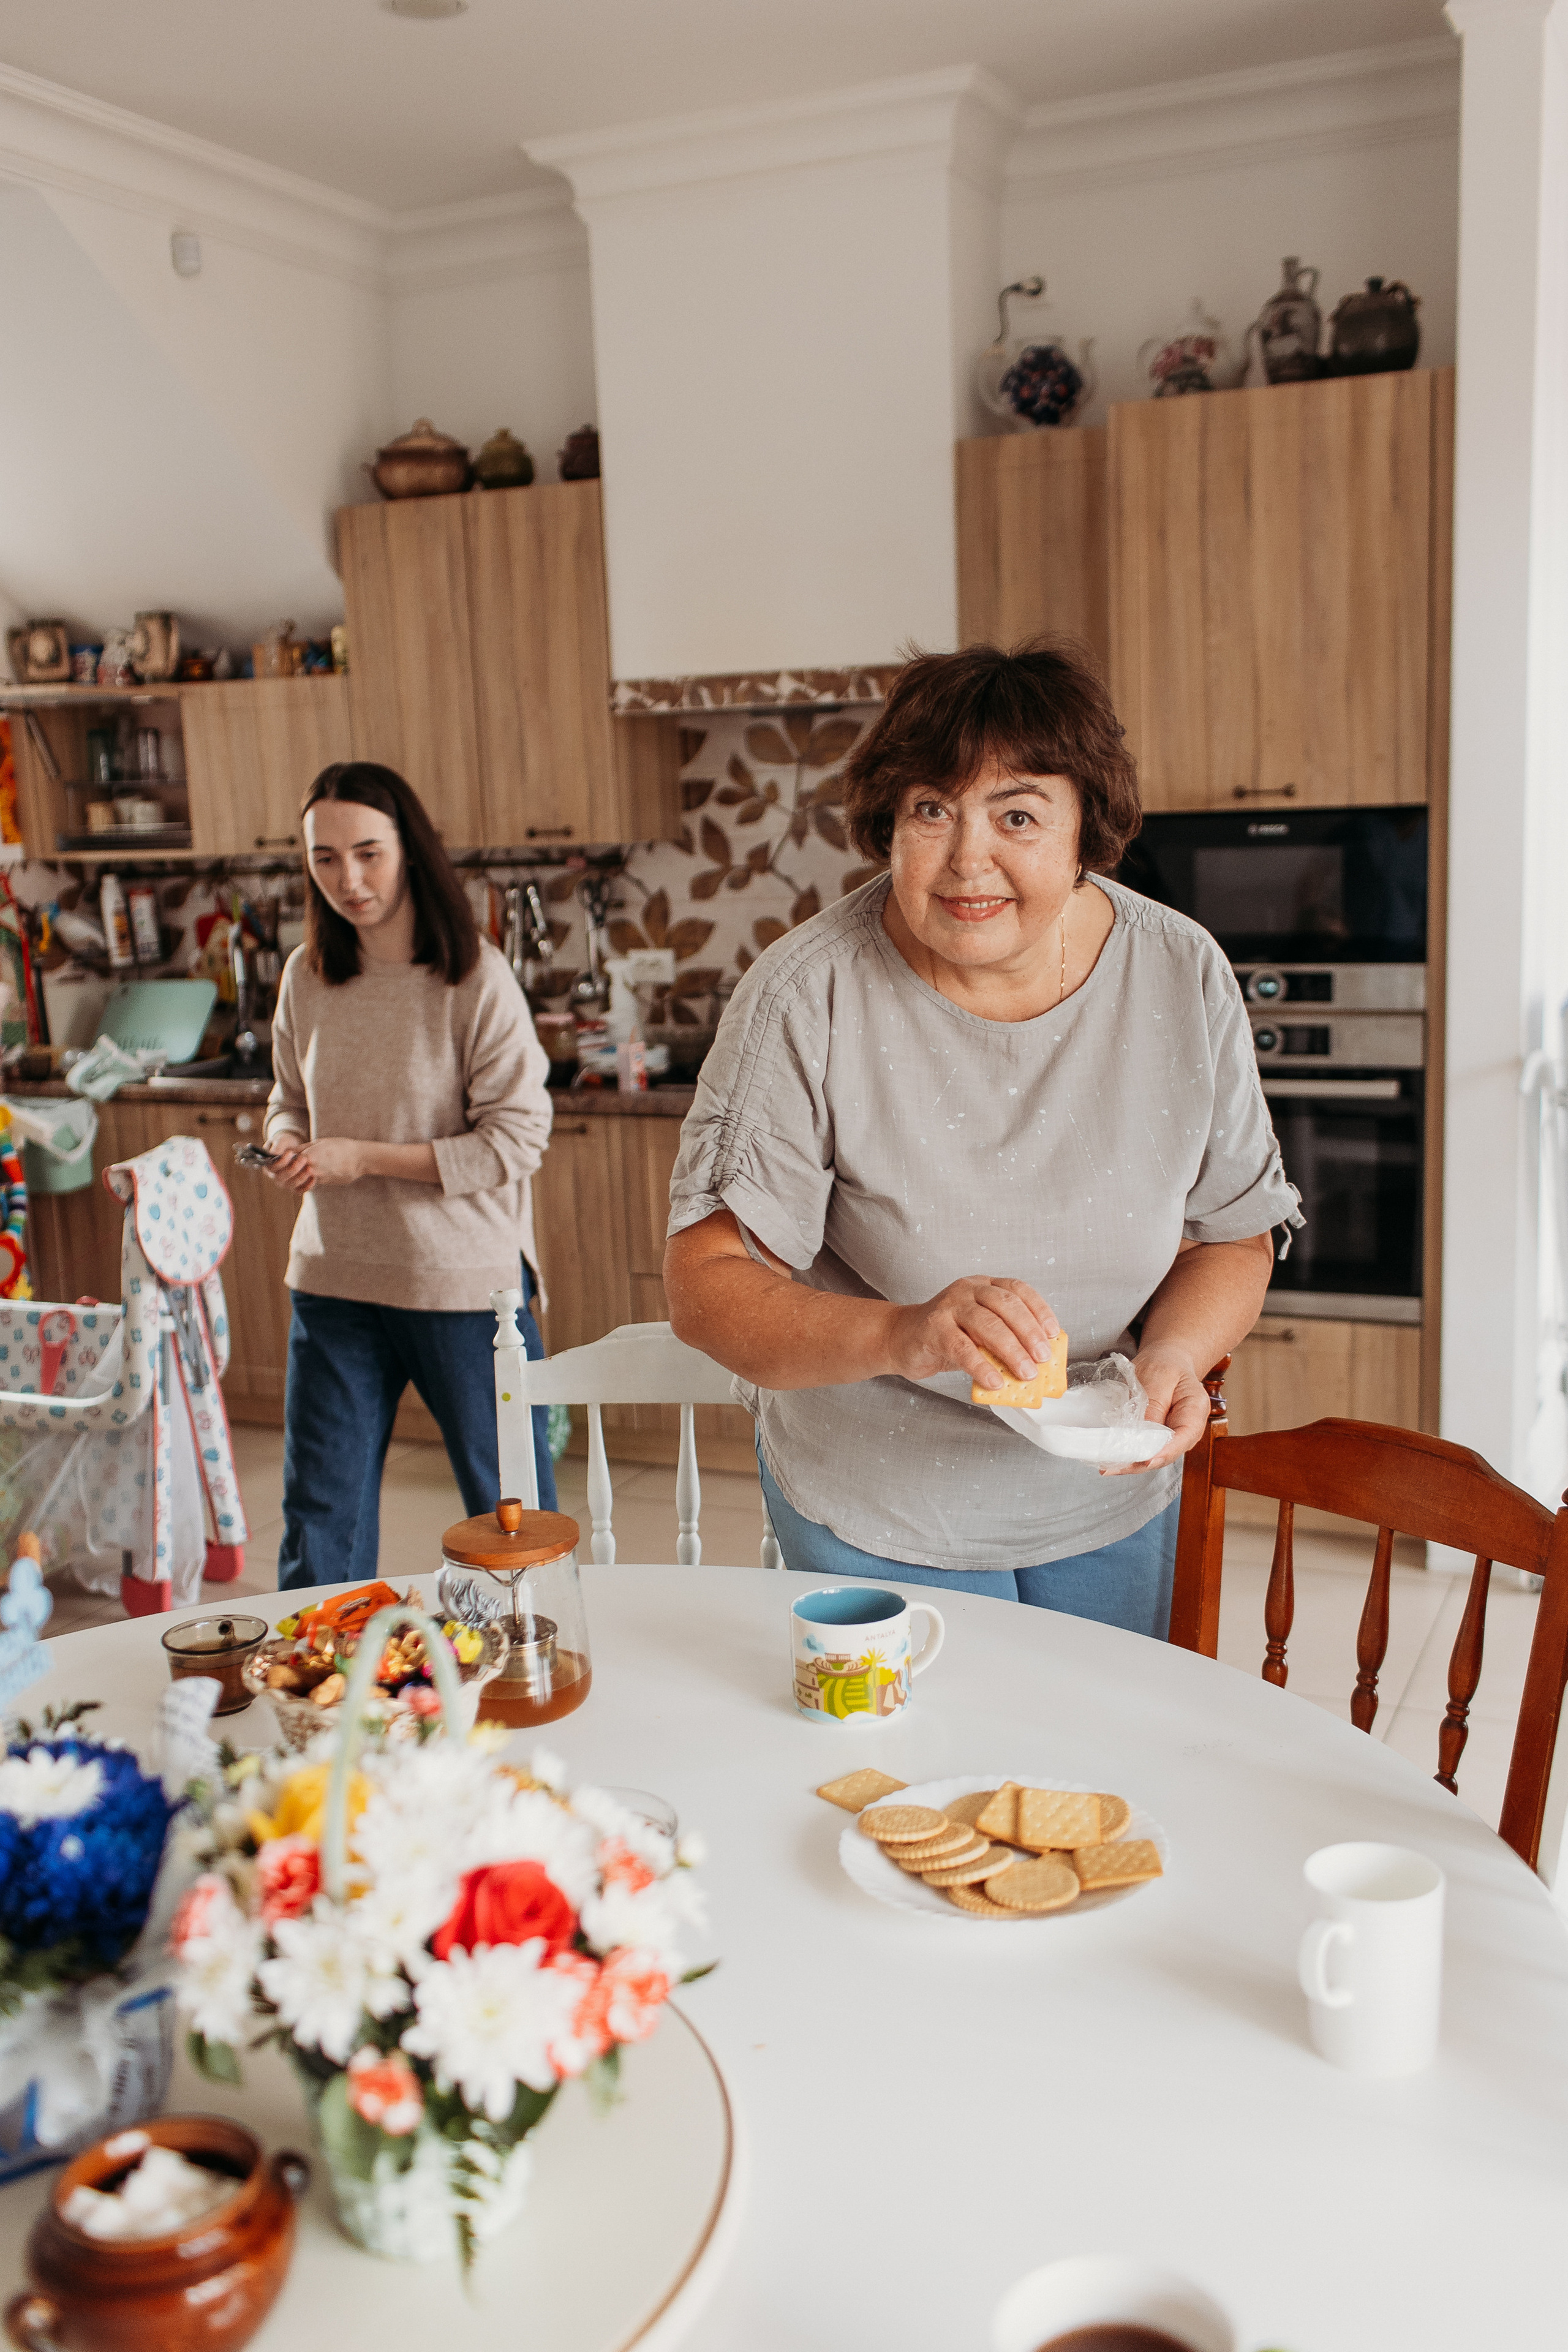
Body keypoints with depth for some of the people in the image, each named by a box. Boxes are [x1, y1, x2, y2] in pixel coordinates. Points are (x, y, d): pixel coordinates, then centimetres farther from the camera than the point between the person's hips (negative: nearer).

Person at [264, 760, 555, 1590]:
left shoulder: (475, 977, -13)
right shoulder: (307, 976, 3)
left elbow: (516, 1140, -15)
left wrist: (363, 1158, -18)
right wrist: (290, 1145, -7)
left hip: (464, 1280, -4)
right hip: (333, 1279, 5)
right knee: (319, 1520, 14)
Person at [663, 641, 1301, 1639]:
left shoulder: (1185, 977, -11)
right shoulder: (807, 998, -21)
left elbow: (1231, 1237, -1)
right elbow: (706, 1284, -22)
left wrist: (1173, 1354, -22)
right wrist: (901, 1335, -39)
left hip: (1111, 1503, 4)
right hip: (876, 1512, -3)